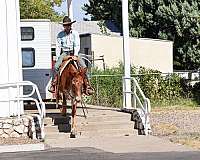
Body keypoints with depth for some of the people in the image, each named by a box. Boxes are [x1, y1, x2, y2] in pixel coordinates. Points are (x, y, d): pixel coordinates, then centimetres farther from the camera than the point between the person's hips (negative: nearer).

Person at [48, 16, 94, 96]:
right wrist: (58, 57, -7)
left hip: (74, 53, 0)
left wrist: (75, 55, -18)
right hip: (64, 53, 0)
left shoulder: (75, 33, 2)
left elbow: (77, 45, -4)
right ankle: (53, 84, -17)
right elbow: (58, 46, 3)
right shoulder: (60, 34, 4)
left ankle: (87, 86, -14)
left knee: (83, 67, -19)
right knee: (56, 66, -24)